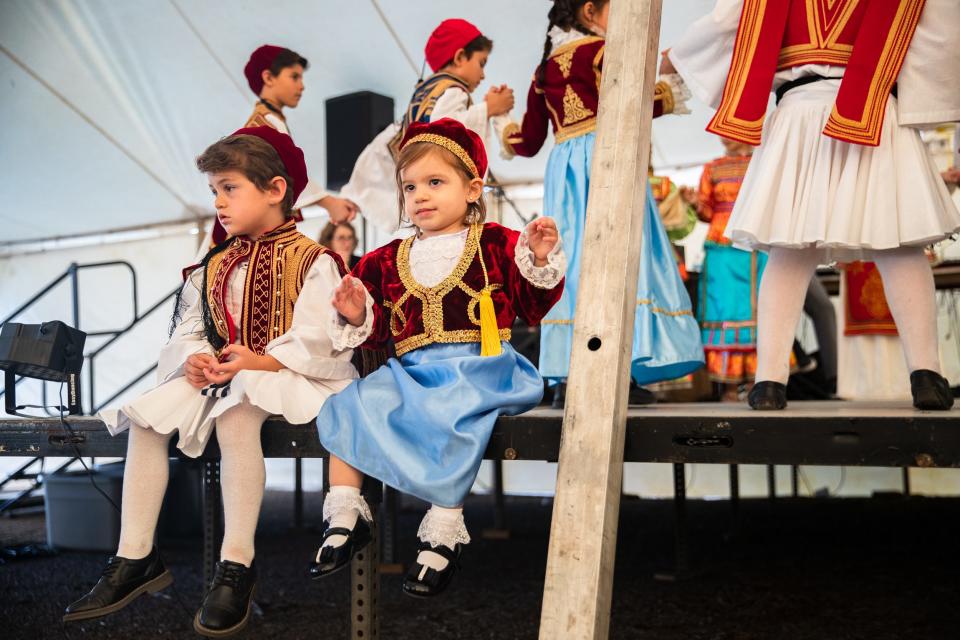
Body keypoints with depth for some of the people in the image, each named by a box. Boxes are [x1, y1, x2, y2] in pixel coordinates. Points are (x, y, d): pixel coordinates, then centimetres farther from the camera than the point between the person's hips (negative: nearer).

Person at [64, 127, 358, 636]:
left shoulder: (312, 261, -6)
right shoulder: (216, 265, 15)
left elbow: (319, 343, -15)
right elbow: (189, 328, 12)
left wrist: (260, 361, -25)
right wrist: (194, 357, -10)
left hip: (287, 375, -7)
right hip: (219, 373, 7)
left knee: (235, 415, -38)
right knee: (146, 416, -14)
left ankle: (236, 564, -31)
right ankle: (136, 557, -9)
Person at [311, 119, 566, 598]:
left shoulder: (495, 245, 6)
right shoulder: (388, 261, 17)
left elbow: (534, 306, 3)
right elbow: (377, 331, 20)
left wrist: (540, 260, -11)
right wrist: (357, 317, 0)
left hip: (477, 367, -5)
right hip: (410, 372, 5)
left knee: (453, 414, -34)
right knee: (348, 405, -12)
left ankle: (444, 533, -23)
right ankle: (345, 515, -3)